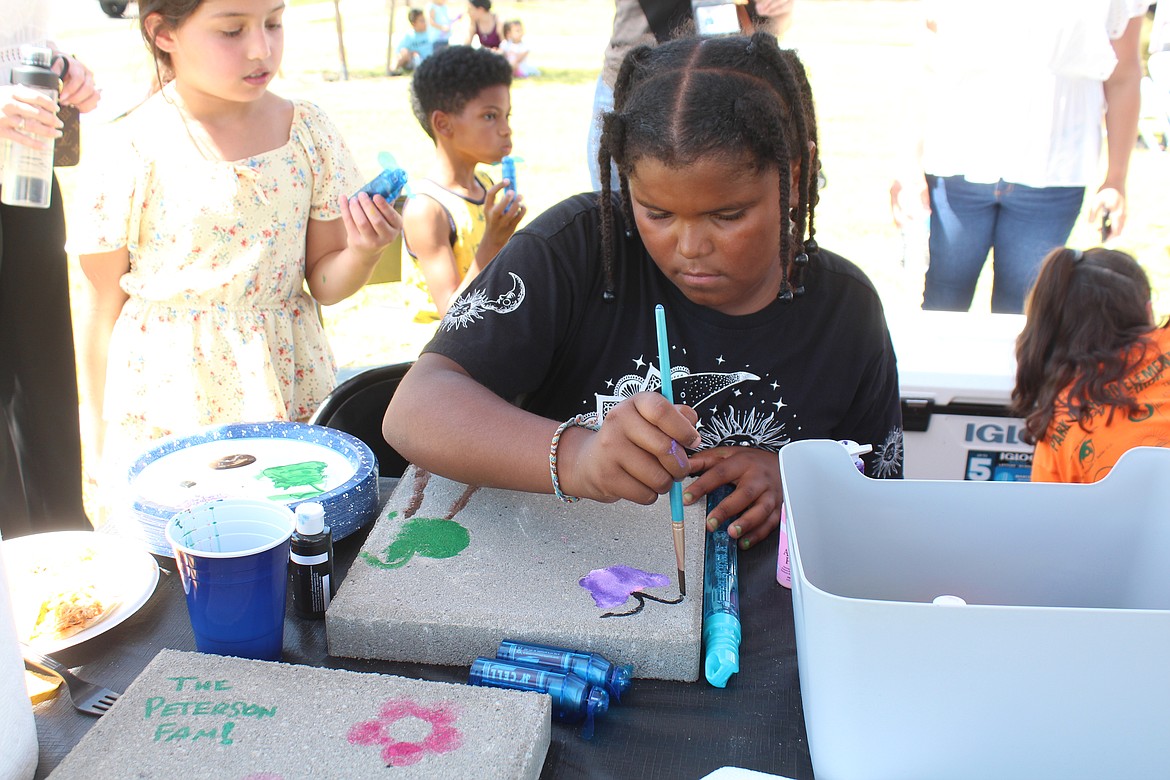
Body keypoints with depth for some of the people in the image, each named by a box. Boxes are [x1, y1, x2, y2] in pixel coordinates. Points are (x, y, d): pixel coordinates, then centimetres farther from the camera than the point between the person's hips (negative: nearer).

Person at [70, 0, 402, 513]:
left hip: (290, 395, 3)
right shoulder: (133, 152, -10)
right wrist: (106, 444, 3)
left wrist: (362, 253, -19)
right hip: (166, 403, -2)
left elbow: (324, 282, 3)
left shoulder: (308, 133, -2)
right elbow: (104, 309, -2)